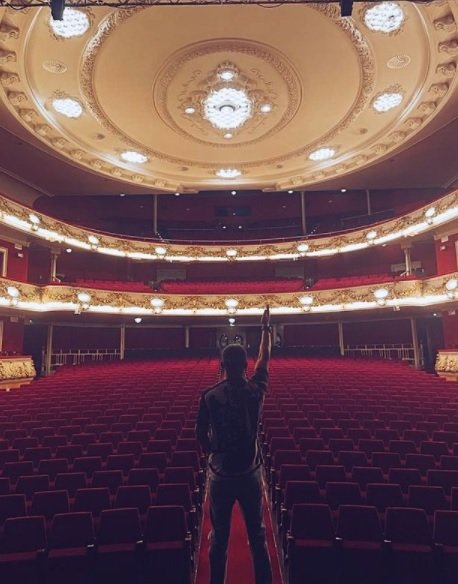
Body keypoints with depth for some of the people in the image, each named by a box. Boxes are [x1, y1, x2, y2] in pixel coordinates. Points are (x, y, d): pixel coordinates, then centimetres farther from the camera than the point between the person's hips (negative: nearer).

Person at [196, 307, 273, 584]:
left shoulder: (209, 396, -13)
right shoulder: (256, 391, -11)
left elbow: (201, 436, -6)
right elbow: (265, 359, 5)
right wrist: (266, 328, 15)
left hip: (221, 474, 0)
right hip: (250, 473, 1)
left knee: (219, 538, 16)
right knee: (257, 536, 17)